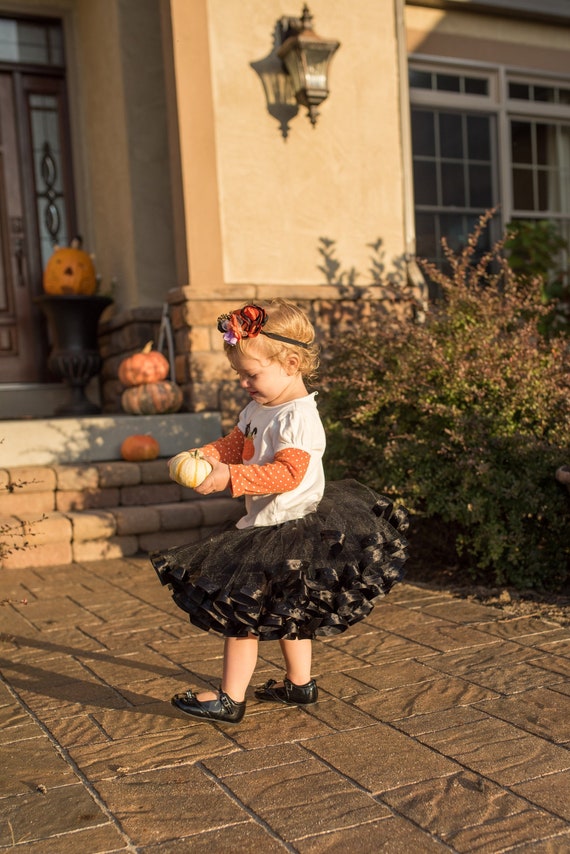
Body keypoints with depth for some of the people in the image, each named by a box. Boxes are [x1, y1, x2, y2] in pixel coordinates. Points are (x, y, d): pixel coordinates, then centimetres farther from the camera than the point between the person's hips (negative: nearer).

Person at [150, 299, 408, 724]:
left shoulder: (298, 417, -23)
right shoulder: (258, 409, 7)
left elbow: (287, 474, -30)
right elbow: (234, 445, 10)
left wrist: (231, 477, -36)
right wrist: (207, 457, -12)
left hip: (281, 532, -10)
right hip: (275, 526, 10)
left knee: (239, 608, -3)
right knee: (288, 610, 21)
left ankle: (231, 698, 9)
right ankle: (300, 683, 37)